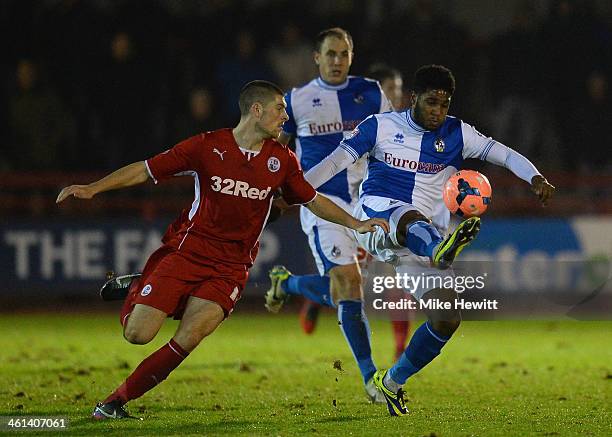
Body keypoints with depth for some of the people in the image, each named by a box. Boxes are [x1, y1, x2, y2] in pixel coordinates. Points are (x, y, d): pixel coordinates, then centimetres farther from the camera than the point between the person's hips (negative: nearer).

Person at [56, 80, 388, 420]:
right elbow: (145, 170, -3)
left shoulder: (281, 160, 5)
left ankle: (116, 401, -10)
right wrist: (93, 188, -12)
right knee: (137, 334, -10)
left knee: (189, 338, -22)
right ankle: (132, 293, 27)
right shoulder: (207, 146, -6)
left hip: (231, 268, 2)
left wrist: (355, 224, 11)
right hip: (187, 251, -2)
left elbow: (313, 200, 20)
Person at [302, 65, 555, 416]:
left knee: (447, 319, -9)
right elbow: (336, 160, 1)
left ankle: (392, 382, 14)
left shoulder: (456, 134, 10)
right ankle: (441, 251, -81)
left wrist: (535, 178, -19)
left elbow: (504, 154, 0)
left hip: (424, 237, 4)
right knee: (411, 218, -41)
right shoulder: (380, 126, 6)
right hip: (376, 219, -4)